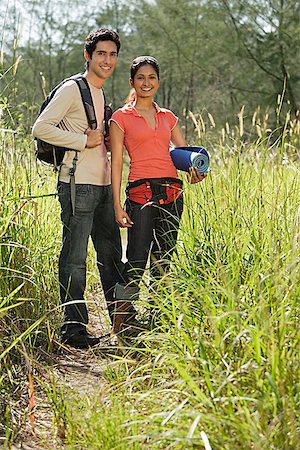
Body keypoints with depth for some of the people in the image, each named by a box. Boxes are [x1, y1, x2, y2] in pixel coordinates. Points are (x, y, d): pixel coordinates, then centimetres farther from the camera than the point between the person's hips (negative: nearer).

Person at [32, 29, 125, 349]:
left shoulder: (100, 94, 19)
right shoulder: (73, 89, -6)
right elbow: (41, 128, -15)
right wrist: (83, 141, -15)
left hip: (103, 184, 9)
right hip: (78, 184, -9)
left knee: (111, 254, 13)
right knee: (75, 257, -5)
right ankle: (73, 328, -1)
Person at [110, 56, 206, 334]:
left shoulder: (168, 117, 17)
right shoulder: (121, 118, 4)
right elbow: (116, 163, -1)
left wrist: (195, 170, -5)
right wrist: (117, 206, -8)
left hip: (172, 192, 5)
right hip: (141, 193, -5)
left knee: (163, 260, 7)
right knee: (137, 261, -11)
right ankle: (120, 326, -3)